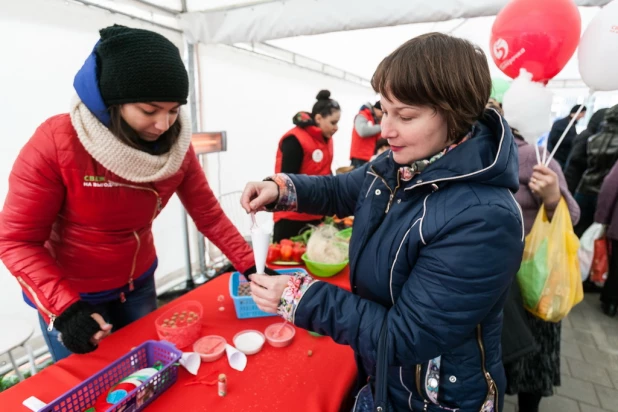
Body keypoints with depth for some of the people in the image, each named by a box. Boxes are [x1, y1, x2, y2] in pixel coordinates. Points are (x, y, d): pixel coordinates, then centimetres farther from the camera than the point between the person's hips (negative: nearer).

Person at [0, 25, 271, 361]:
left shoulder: (177, 146, -13)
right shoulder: (56, 143, -24)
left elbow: (209, 216, -11)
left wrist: (250, 267, -18)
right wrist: (65, 308, -29)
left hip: (138, 284, 4)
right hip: (71, 294, -3)